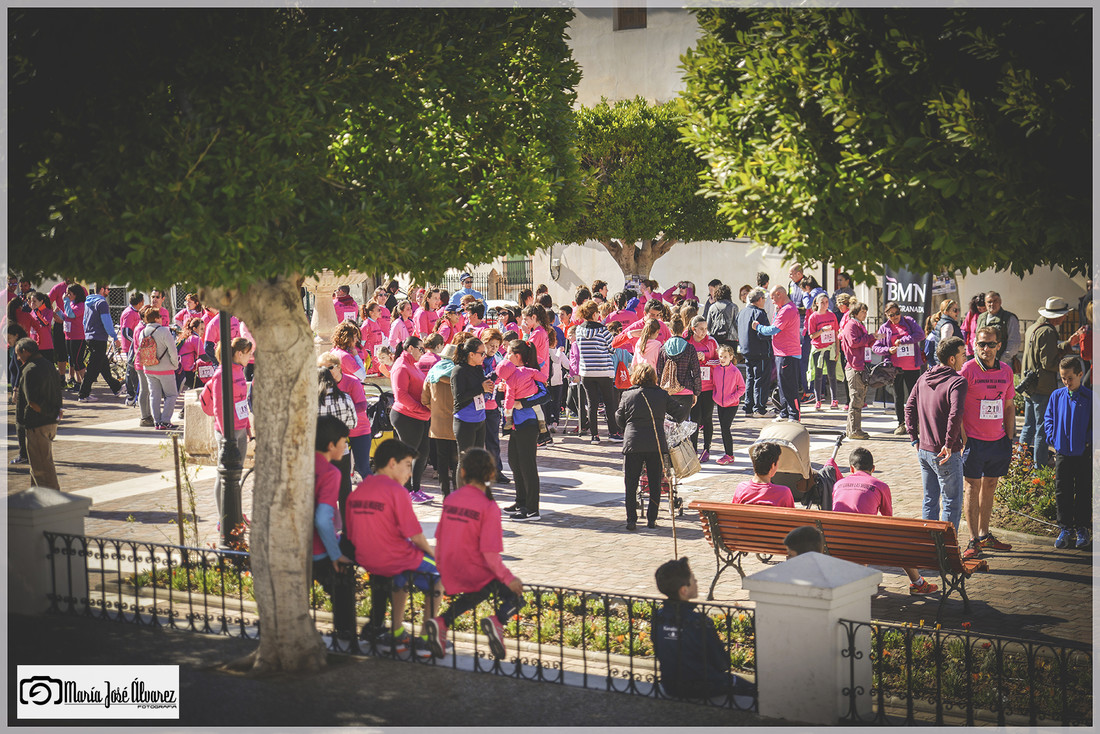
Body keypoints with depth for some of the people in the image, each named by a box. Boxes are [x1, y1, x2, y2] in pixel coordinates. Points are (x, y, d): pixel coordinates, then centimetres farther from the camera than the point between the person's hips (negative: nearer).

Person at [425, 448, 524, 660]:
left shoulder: (450, 499, 2)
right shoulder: (488, 507, -16)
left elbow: (439, 541, 9)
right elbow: (489, 553, -18)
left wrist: (440, 569, 23)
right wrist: (509, 578, -7)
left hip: (451, 576, 6)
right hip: (476, 572, -6)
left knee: (480, 591, 33)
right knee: (515, 593, 15)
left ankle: (442, 622, 12)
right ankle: (497, 620, -16)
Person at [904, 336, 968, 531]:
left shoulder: (924, 378, 7)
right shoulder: (957, 381, -16)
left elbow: (910, 407, 11)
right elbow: (955, 414, -29)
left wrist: (914, 438, 13)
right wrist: (949, 444, -22)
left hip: (924, 450, 7)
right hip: (946, 455, -7)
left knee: (930, 501, 18)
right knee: (952, 503, 6)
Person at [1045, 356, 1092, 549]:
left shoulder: (1089, 398, -5)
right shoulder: (1056, 396, 3)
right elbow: (1048, 418, 12)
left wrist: (1089, 441, -10)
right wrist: (1052, 438, 1)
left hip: (1083, 453, -2)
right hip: (1062, 452, 3)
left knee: (1083, 493, 7)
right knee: (1062, 492, 6)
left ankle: (1083, 529, 18)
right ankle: (1065, 528, 16)